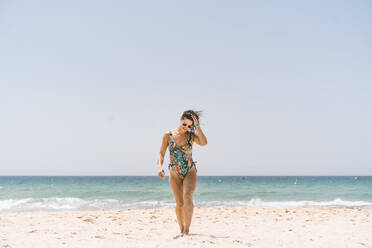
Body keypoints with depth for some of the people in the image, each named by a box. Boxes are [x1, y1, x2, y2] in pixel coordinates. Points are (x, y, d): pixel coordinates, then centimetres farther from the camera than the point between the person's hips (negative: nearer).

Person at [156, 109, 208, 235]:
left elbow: (203, 143, -23)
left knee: (187, 198, -22)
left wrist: (197, 126, -21)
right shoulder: (168, 135, -4)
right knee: (179, 203, 1)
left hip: (190, 173, -1)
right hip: (175, 174, 1)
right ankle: (182, 230, 19)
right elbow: (161, 154, -5)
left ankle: (187, 229, -22)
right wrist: (159, 167, -22)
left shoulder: (191, 135, -4)